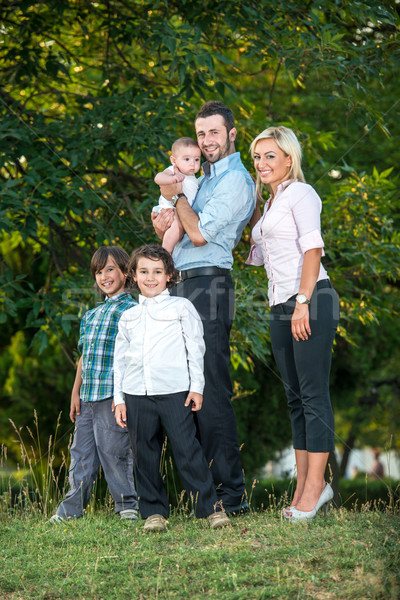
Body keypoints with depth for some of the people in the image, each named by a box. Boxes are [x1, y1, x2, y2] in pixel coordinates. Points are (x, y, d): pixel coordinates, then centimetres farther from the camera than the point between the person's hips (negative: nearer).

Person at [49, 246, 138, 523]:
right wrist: (76, 392, 17)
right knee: (82, 451, 9)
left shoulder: (131, 309, -3)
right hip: (88, 396, 7)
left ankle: (128, 504, 8)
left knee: (113, 450, -5)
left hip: (113, 395, -7)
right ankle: (72, 507, 15)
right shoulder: (91, 315, 20)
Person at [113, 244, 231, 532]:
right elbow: (120, 359, 18)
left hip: (175, 392, -4)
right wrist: (119, 398, 11)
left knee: (187, 449, -8)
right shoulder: (128, 317, 17)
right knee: (145, 455, 4)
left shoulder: (181, 307, 7)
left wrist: (196, 386, -3)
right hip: (137, 395, 4)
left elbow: (195, 348, 5)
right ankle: (154, 511, 13)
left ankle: (211, 506, -1)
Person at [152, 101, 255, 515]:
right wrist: (162, 225, 1)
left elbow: (199, 233, -16)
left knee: (212, 391, -11)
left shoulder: (236, 181, -7)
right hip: (185, 285, 10)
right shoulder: (206, 178, 23)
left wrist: (175, 196, -2)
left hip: (209, 283, -10)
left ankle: (231, 493, -9)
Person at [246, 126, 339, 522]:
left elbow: (312, 249, -13)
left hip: (312, 300, -9)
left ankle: (315, 484, -9)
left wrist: (303, 303, -20)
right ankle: (303, 485, 8)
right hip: (282, 307, 9)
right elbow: (257, 257, 27)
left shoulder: (300, 194, -3)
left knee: (313, 393, -9)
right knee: (295, 397, 7)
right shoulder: (269, 204, 23)